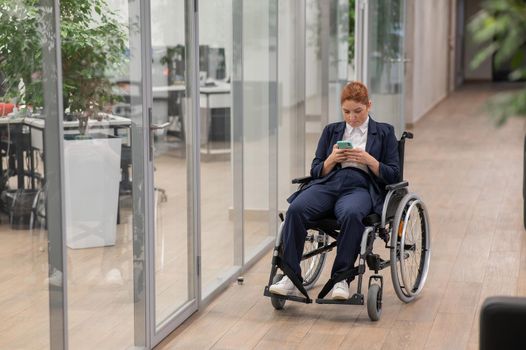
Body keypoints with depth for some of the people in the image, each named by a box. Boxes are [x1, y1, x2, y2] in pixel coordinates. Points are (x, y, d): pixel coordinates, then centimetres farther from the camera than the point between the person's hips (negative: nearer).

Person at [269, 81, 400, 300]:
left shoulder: (384, 133, 16)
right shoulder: (331, 131, 23)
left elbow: (393, 175, 9)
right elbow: (315, 171, 19)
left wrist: (369, 160, -8)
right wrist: (332, 159, -2)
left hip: (360, 187, -3)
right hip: (327, 183, 3)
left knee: (351, 214, -41)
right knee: (296, 209, -31)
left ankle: (341, 278, -31)